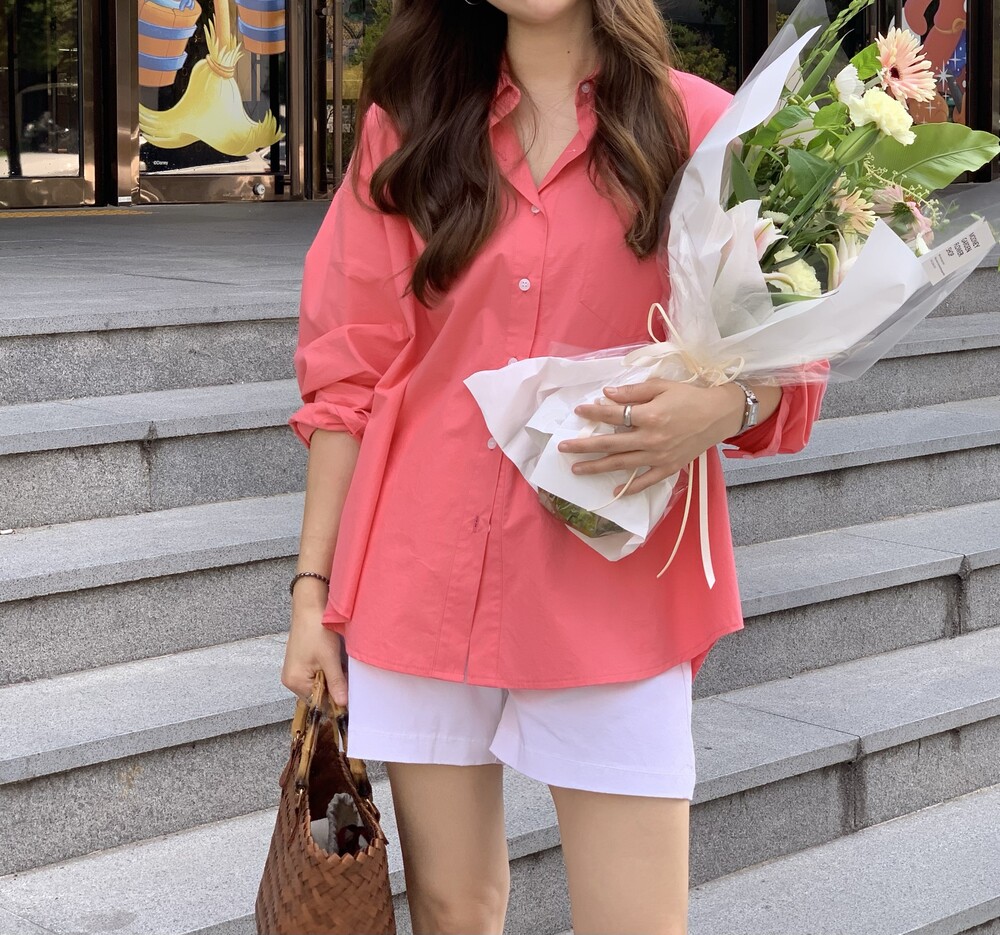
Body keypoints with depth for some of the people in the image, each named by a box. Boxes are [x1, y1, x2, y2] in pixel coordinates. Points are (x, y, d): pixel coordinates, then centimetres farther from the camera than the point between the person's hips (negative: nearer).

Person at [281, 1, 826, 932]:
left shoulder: (696, 125, 1)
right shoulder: (407, 126, 7)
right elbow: (349, 375, 7)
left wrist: (725, 405, -19)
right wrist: (311, 588, 2)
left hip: (611, 601, -1)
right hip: (420, 588, 2)